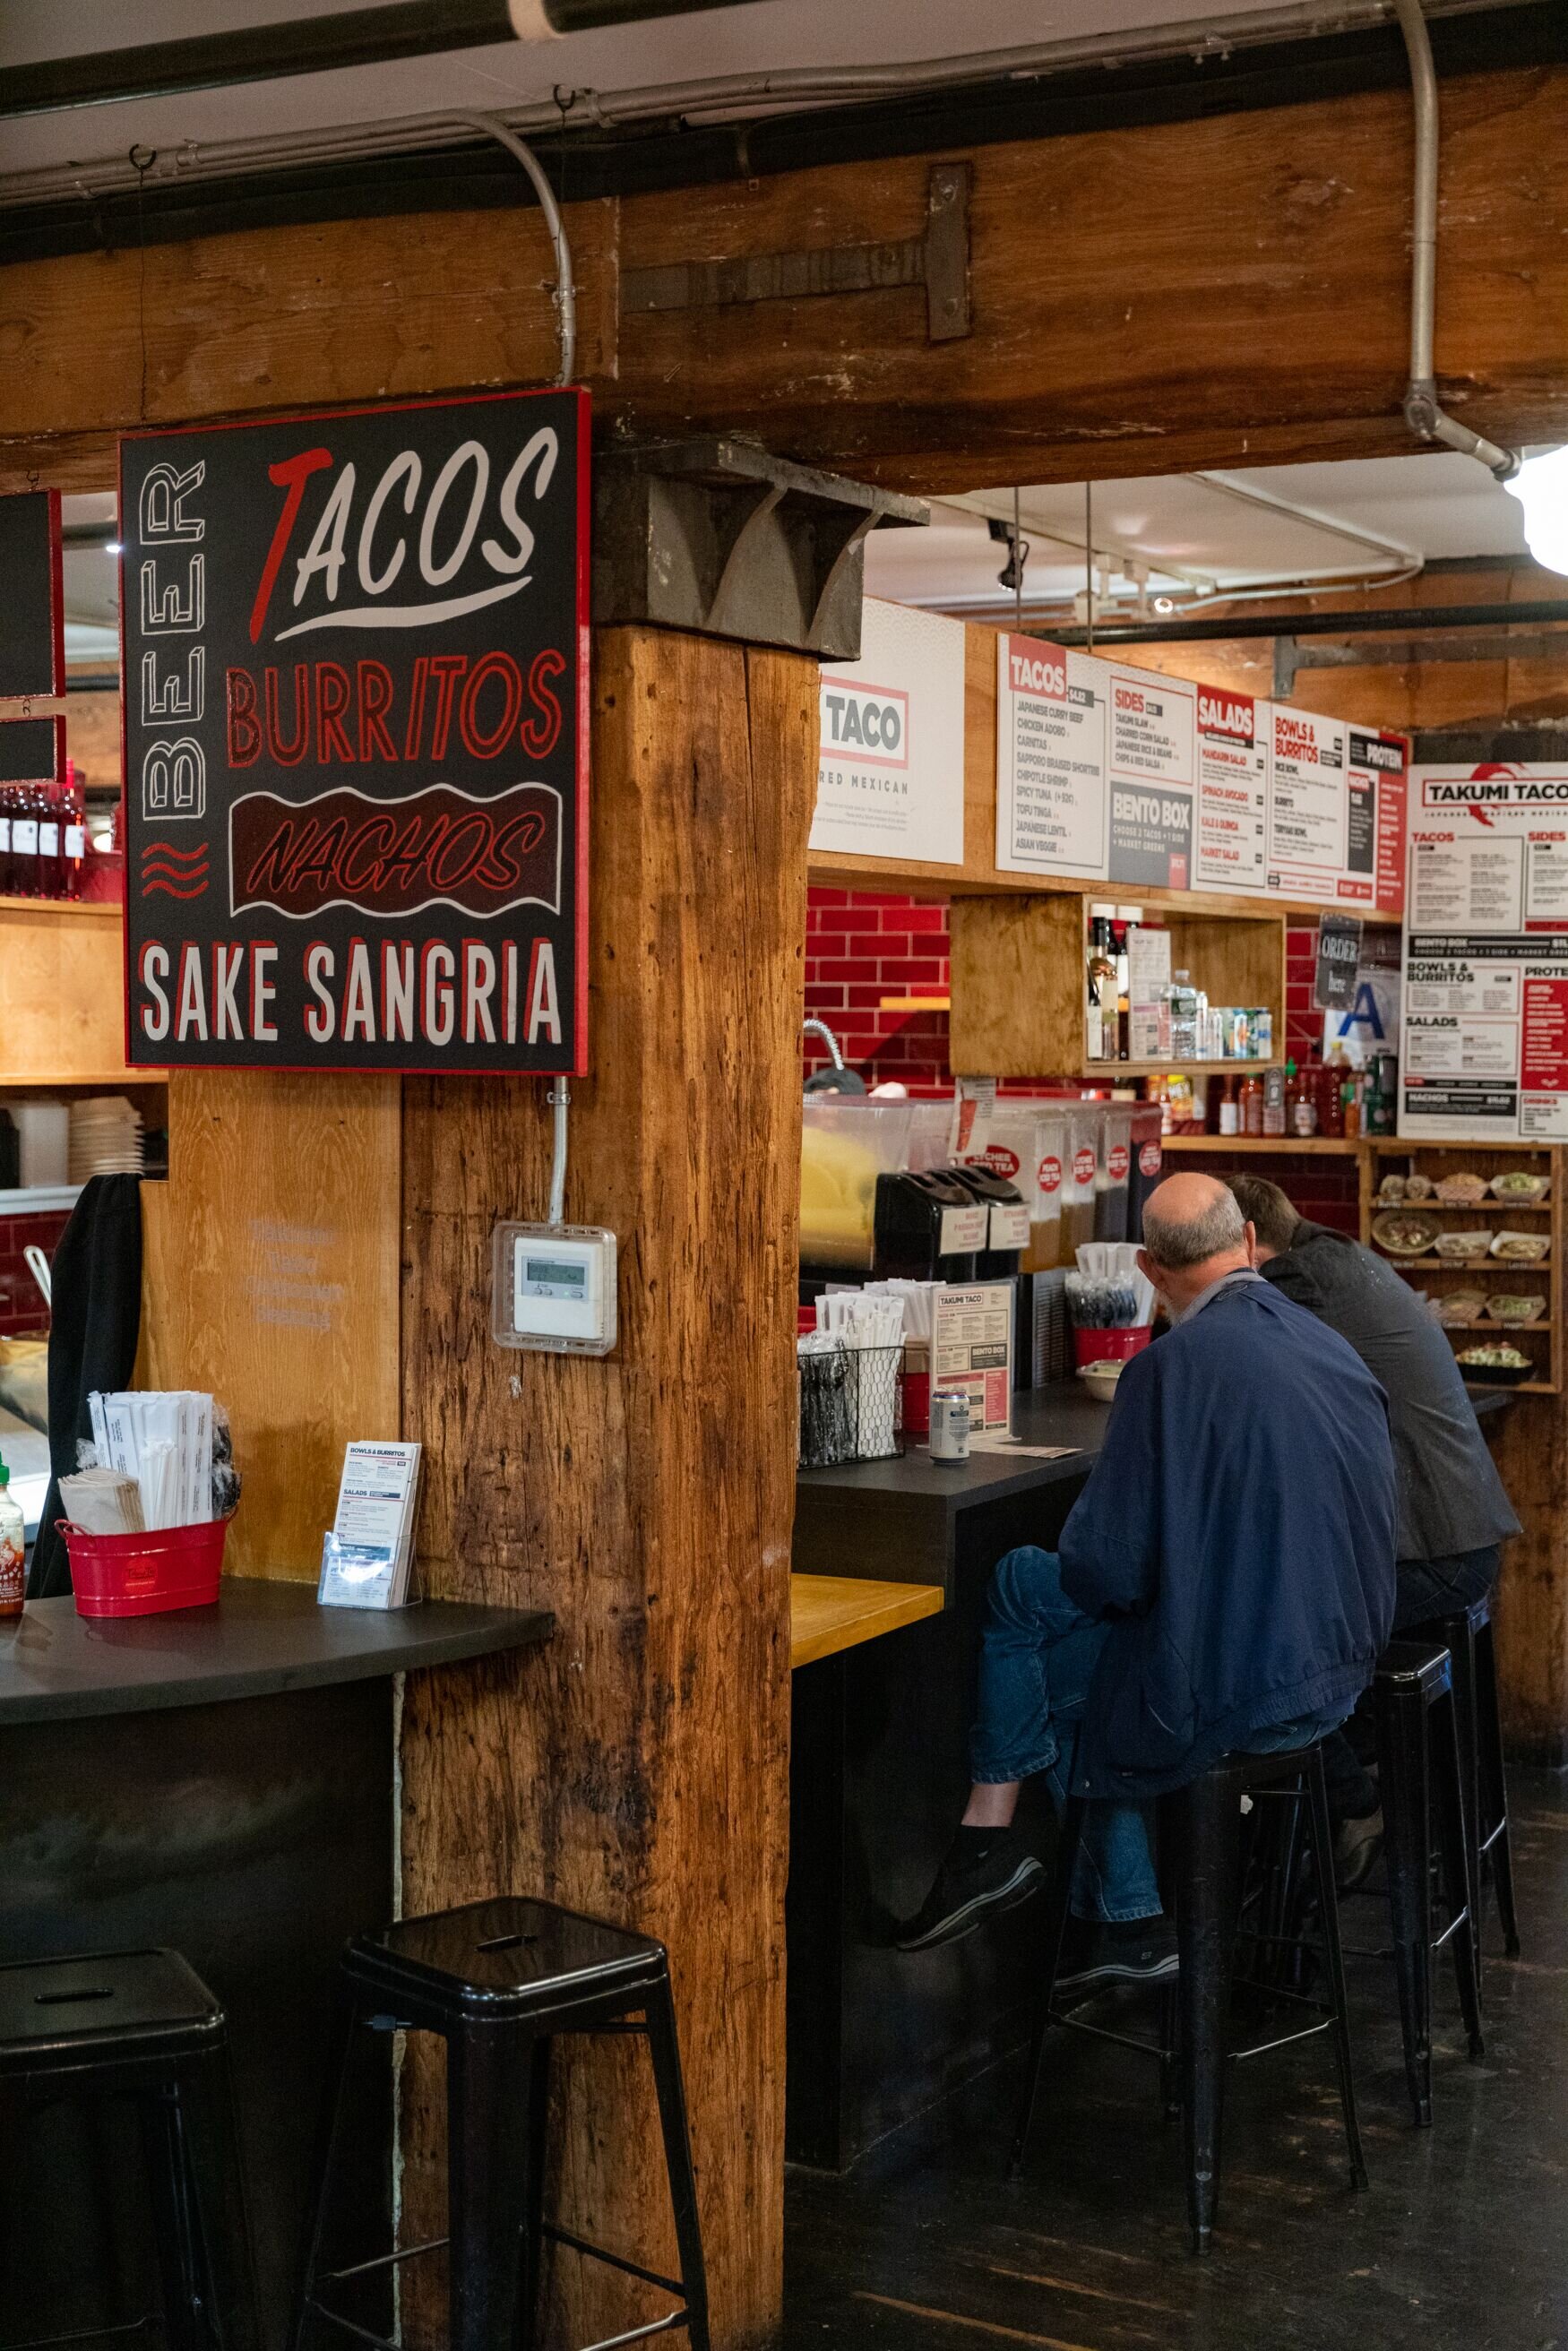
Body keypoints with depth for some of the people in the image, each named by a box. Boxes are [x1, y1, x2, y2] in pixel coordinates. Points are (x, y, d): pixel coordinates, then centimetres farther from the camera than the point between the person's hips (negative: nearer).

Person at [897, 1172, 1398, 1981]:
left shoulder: (1173, 1365, -19)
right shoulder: (1334, 1348, 3)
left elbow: (1108, 1567, -18)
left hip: (1237, 1691, -7)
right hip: (1338, 1671, 8)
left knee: (1020, 1585, 8)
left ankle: (990, 1833, 12)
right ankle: (1125, 1922, 30)